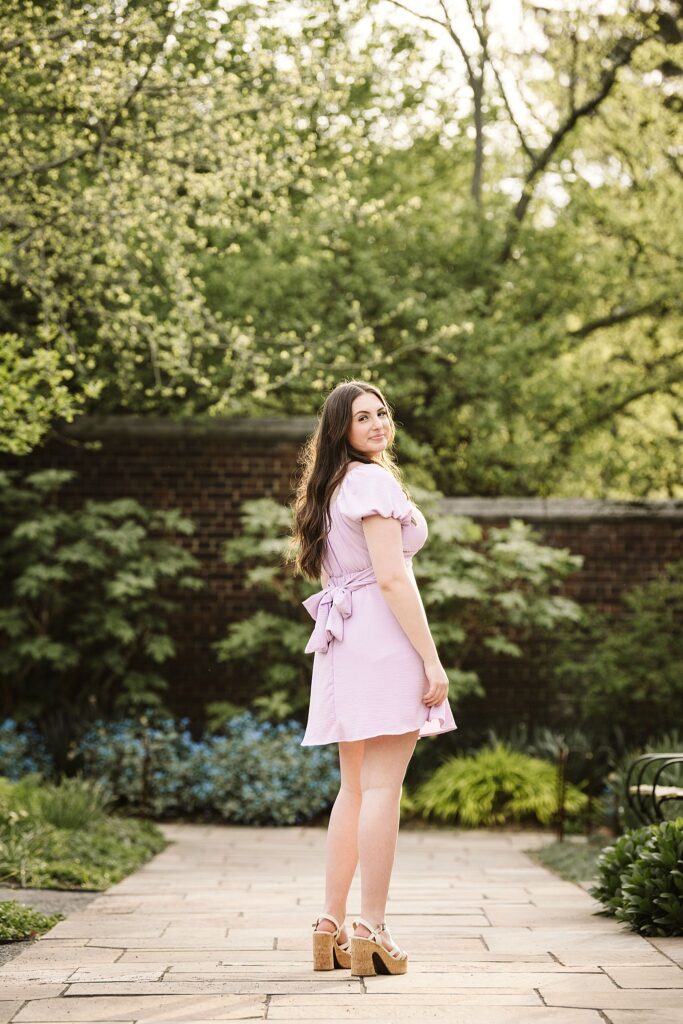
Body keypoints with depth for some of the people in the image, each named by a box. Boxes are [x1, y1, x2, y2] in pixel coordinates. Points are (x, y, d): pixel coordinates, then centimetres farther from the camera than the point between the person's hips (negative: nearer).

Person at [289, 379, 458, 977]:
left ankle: (331, 929, 13)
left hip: (341, 638, 10)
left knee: (355, 787, 12)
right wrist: (432, 659, -16)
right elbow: (392, 577, -16)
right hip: (382, 636, -10)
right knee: (382, 787, -9)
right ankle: (372, 933, -10)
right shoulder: (374, 480, -9)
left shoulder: (331, 485, 20)